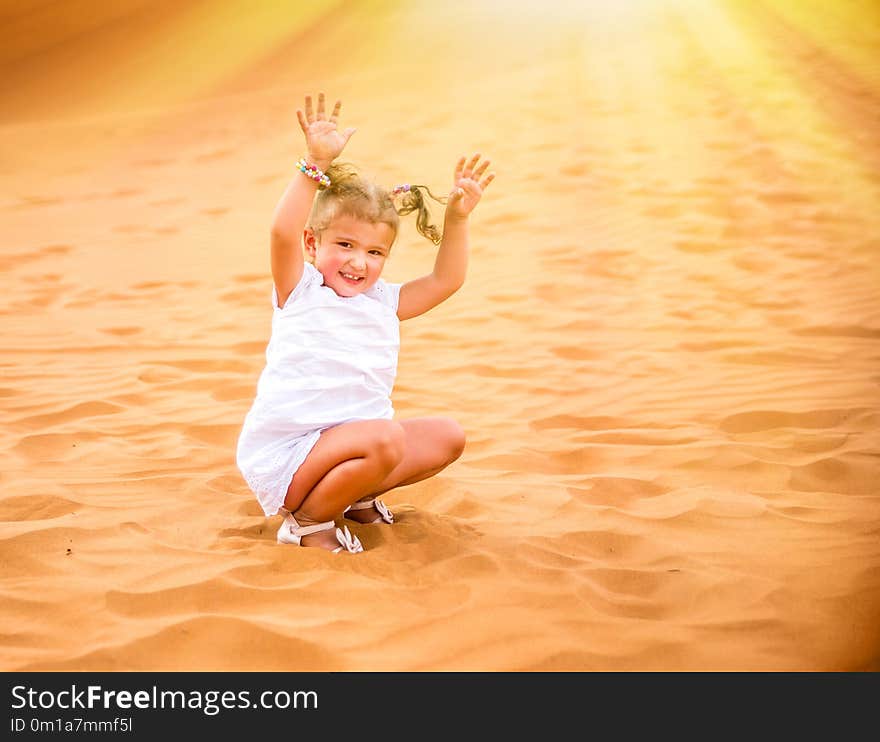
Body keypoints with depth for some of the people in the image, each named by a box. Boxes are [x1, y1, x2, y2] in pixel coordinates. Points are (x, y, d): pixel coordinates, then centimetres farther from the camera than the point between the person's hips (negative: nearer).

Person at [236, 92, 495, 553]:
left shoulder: (383, 303, 11)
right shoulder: (299, 290, -7)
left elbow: (445, 280, 14)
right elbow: (283, 233, -25)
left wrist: (457, 218, 3)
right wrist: (316, 164, -29)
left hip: (346, 442, 8)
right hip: (281, 455, -8)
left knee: (448, 436, 3)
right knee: (385, 438, -32)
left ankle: (356, 495, 9)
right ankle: (307, 520, -11)